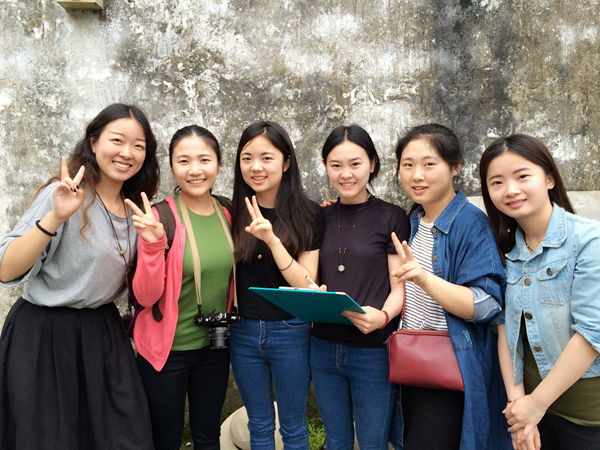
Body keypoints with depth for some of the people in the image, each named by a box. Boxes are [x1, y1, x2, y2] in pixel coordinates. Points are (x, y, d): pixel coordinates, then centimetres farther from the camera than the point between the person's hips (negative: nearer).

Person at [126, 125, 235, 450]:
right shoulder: (159, 217, -16)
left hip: (215, 347, 4)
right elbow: (145, 296, -17)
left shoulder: (228, 214, -2)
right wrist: (152, 243, -31)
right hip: (167, 349, -4)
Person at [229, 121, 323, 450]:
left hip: (290, 333, -2)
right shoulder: (233, 213, -1)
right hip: (243, 333, 3)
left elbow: (306, 285, -15)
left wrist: (272, 239, -26)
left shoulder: (308, 215, -9)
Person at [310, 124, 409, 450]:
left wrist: (382, 316, -25)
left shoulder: (392, 218, -5)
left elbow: (400, 288, -6)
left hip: (373, 351, -4)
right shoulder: (322, 218, 7)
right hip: (324, 346, 4)